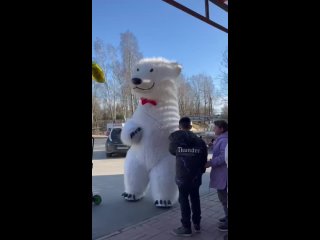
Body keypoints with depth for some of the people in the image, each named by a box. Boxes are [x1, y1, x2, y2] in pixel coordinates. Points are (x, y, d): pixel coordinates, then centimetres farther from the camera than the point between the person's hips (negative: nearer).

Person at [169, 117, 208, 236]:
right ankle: (197, 224, 28)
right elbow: (204, 160, 2)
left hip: (182, 176, -3)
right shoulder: (200, 141, -1)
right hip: (196, 176, 4)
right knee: (195, 199, 16)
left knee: (184, 200, 6)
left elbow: (172, 151, 11)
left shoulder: (176, 139, -9)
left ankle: (186, 227, 13)